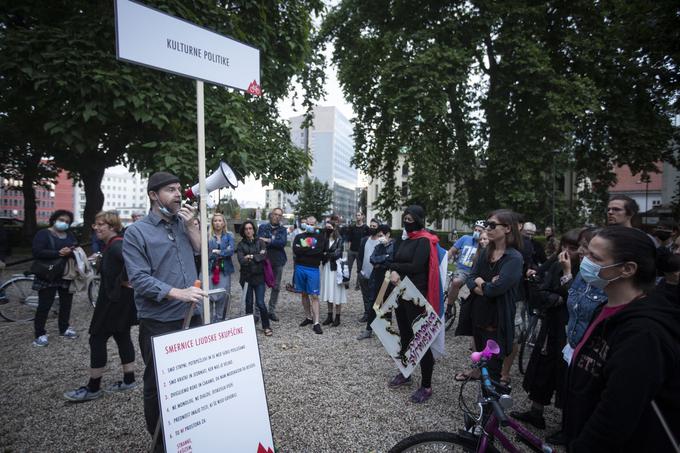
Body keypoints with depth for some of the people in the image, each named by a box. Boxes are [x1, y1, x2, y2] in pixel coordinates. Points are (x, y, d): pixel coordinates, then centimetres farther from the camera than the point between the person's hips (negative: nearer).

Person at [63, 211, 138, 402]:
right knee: (122, 337, 13)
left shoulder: (115, 246, -19)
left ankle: (93, 388, 11)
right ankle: (129, 380, 22)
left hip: (115, 301, -10)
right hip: (119, 301, 10)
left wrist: (124, 280, -26)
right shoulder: (113, 244, 12)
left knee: (97, 339, 0)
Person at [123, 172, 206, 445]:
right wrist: (178, 293, -25)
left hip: (192, 316, 5)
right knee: (157, 384, 10)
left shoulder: (184, 223, 9)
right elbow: (139, 279, -15)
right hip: (158, 322, -4)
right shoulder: (136, 232, -6)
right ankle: (160, 440, 30)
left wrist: (191, 226, -6)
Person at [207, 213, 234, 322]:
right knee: (209, 295, -6)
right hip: (210, 269, -2)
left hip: (224, 270, 2)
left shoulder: (228, 236, 9)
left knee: (223, 295, 2)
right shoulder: (208, 236, 3)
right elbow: (205, 253, -8)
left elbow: (231, 251, -6)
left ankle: (220, 319, 16)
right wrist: (223, 252, -11)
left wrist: (217, 252, -10)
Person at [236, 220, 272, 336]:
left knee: (260, 303, -4)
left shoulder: (260, 242, 3)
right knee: (248, 303, 8)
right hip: (246, 277, 1)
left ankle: (267, 326, 11)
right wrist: (257, 257, -15)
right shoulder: (241, 245, 3)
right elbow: (241, 260, -11)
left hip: (259, 276, -1)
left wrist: (250, 257, -11)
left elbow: (264, 256, -12)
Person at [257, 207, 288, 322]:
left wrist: (268, 241, -16)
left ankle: (272, 310, 23)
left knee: (276, 287, 10)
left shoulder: (283, 229, 6)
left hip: (278, 262, 3)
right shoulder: (263, 227, 2)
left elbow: (283, 242, -12)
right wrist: (275, 243, -17)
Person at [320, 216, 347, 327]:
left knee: (336, 292, 2)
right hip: (326, 267, 5)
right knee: (328, 292, 10)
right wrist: (323, 255, -17)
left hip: (336, 268, -5)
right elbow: (321, 251, 2)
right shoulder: (325, 239, 7)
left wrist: (325, 254, -7)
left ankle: (337, 317, 11)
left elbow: (337, 254, -14)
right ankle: (330, 316, 20)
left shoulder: (339, 240, -7)